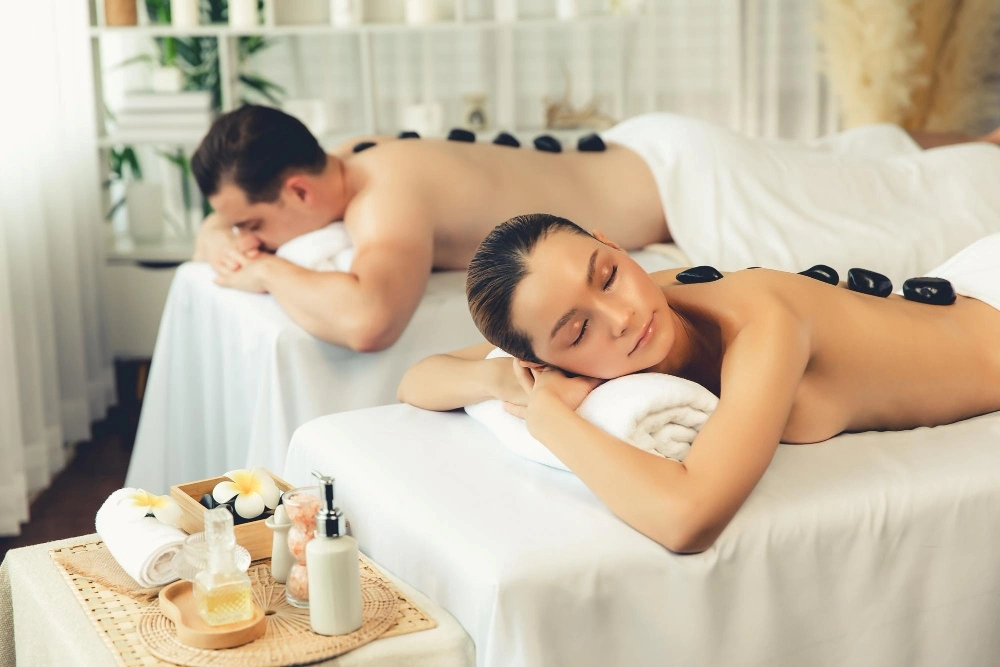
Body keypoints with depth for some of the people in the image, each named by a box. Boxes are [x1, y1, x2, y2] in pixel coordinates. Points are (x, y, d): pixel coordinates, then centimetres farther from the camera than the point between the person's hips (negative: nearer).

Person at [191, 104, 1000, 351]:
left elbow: (366, 319, -53)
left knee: (894, 213, 9)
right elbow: (217, 227, 10)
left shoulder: (386, 197, -33)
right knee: (843, 172, 27)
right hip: (637, 153, 8)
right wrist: (224, 242, -14)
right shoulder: (345, 165, -7)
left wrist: (267, 270, -34)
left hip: (679, 175, -8)